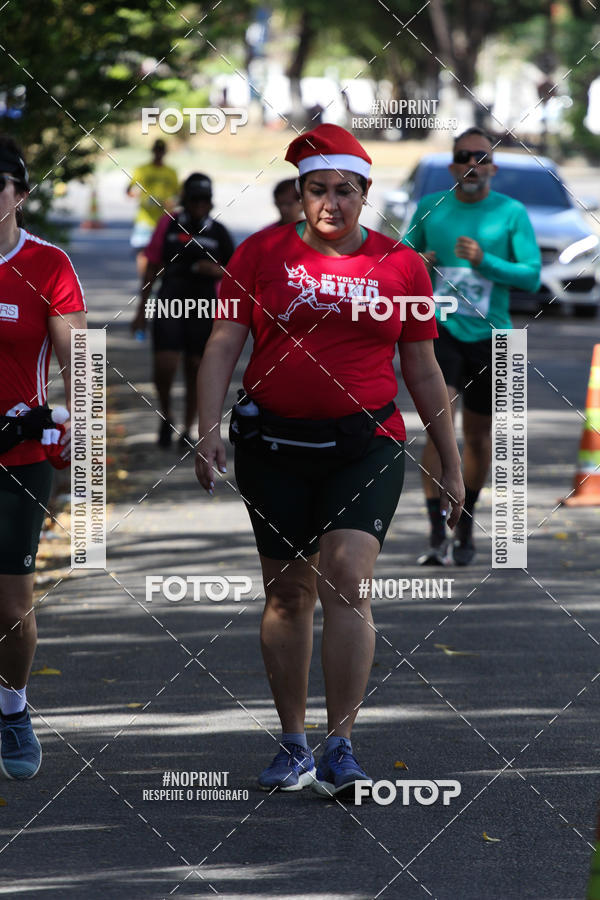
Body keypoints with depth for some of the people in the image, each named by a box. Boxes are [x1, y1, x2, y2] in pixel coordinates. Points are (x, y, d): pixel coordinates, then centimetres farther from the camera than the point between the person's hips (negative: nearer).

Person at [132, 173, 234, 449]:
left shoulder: (218, 232, 4)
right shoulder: (169, 225, 3)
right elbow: (152, 267, 8)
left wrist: (217, 271, -12)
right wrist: (142, 309, 7)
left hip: (203, 309, 1)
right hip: (169, 303, -1)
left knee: (195, 369, 4)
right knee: (164, 365, -13)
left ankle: (187, 429, 18)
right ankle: (166, 417, 13)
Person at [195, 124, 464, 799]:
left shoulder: (400, 266, 6)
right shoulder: (262, 254, 3)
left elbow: (423, 372, 13)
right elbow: (223, 345, 2)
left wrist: (451, 464, 15)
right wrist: (207, 432, -10)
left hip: (367, 445, -1)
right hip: (275, 442, 1)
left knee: (345, 578, -16)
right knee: (287, 591, 6)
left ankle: (340, 748, -14)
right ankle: (293, 745, 18)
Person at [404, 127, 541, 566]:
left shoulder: (512, 213, -1)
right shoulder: (430, 209, 5)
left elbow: (532, 275, -7)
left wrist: (485, 262, -22)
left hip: (490, 334, 1)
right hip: (440, 328, -1)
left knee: (478, 435, 11)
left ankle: (466, 524, 33)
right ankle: (437, 535, -21)